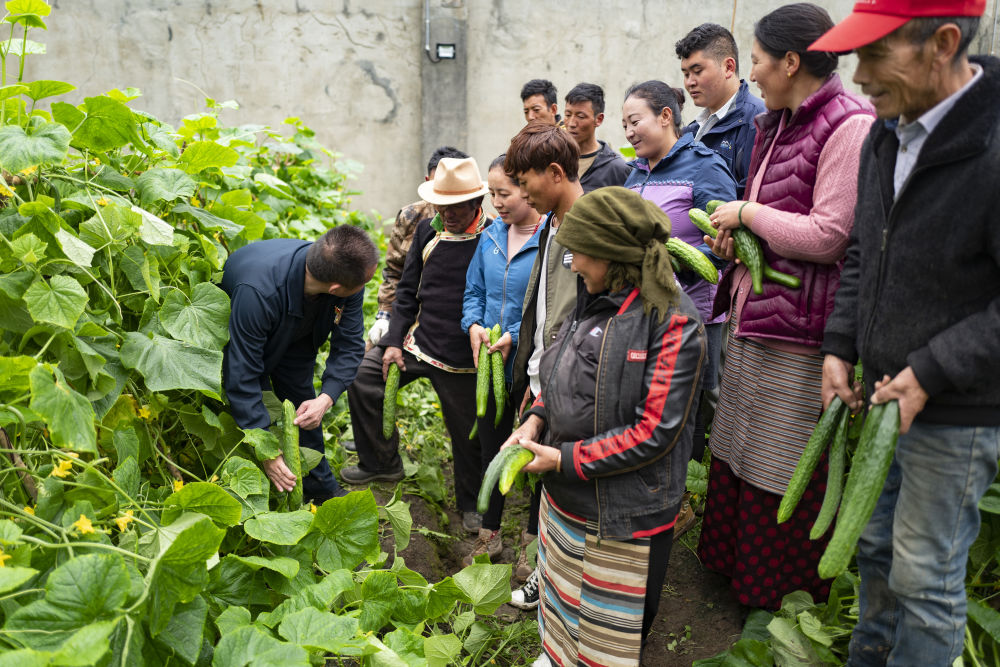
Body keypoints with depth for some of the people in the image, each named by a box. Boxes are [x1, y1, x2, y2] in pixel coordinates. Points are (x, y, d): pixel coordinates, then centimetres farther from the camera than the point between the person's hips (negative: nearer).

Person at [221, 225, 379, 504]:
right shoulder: (259, 291, -48)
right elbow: (242, 375, -41)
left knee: (304, 406, 9)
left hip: (295, 338, 4)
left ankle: (322, 488, 27)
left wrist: (325, 399, -35)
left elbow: (349, 345, -20)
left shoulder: (350, 287, -33)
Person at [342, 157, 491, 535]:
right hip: (417, 341, 5)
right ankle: (383, 463, 20)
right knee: (361, 377, 2)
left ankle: (470, 504, 34)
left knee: (468, 436, 7)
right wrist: (394, 341, 3)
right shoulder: (427, 230, 4)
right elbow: (407, 289, 10)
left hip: (461, 358, -5)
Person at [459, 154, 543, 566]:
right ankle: (489, 534, 36)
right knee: (490, 447, 17)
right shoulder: (490, 237, 6)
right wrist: (474, 325, -5)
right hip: (491, 363, 6)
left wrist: (516, 336, -22)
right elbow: (474, 291, 13)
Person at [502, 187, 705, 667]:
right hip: (565, 499, 7)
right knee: (561, 596, 27)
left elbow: (654, 432, -23)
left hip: (625, 514, -7)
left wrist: (565, 460, -20)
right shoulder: (594, 301, 4)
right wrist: (536, 419, -3)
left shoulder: (673, 321, -21)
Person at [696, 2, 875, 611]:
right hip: (752, 311, 9)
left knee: (786, 465, 6)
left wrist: (746, 211, -11)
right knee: (740, 443, 19)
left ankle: (786, 586, 28)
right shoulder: (777, 124, 14)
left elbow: (827, 236, -21)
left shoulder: (850, 125, -15)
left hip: (797, 328, -9)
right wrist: (735, 233, 4)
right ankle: (734, 558, 40)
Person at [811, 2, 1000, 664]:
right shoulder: (887, 135, 3)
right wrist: (839, 347, 5)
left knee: (926, 576, 7)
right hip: (883, 395, 8)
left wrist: (930, 373, -22)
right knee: (876, 546, 24)